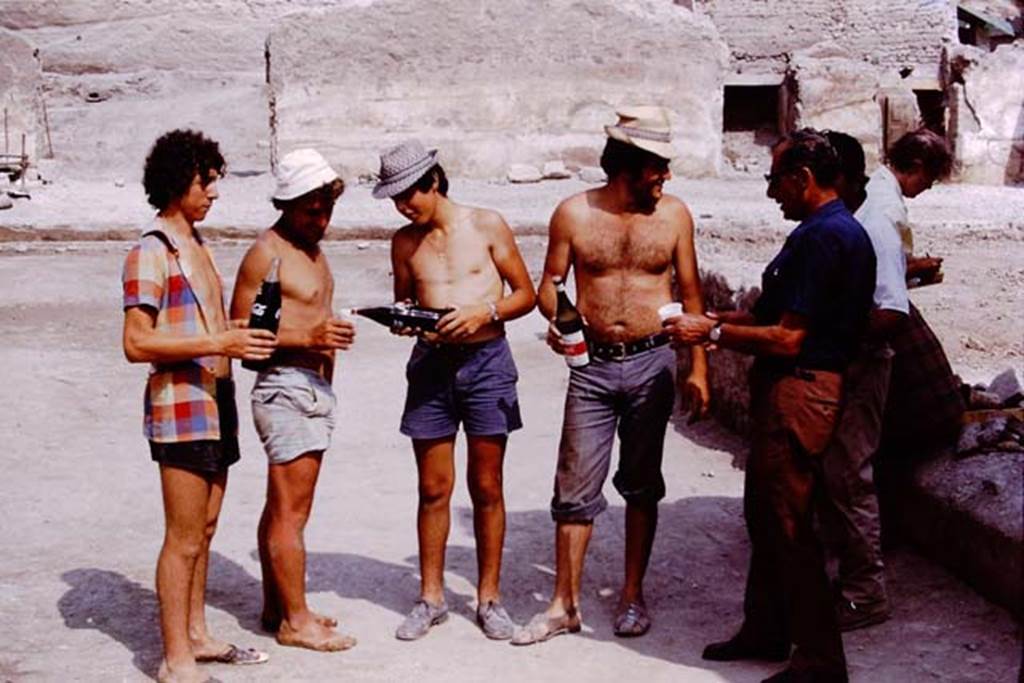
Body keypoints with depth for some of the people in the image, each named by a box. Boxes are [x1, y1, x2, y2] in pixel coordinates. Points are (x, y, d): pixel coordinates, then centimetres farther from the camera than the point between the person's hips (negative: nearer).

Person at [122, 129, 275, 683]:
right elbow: (137, 343, -20)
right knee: (184, 539, -4)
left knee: (204, 530, 16)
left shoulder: (196, 245, 16)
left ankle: (196, 635, 27)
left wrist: (245, 335, 8)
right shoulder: (151, 252, -12)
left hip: (216, 400, 9)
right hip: (181, 407, -9)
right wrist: (219, 343, -25)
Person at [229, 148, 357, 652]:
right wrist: (309, 338, -23)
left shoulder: (311, 248, 17)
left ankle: (276, 606, 22)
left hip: (316, 388, 9)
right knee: (291, 510, -6)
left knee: (282, 506, 14)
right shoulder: (266, 254, -12)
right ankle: (295, 620, 1)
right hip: (286, 387, -9)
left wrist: (331, 332, 13)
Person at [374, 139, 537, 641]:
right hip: (431, 364, 2)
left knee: (486, 488, 5)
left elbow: (525, 293, 3)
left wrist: (484, 311, -15)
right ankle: (431, 596, 18)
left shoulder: (486, 225, -1)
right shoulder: (405, 242, 7)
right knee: (433, 489, 6)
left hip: (486, 361, -2)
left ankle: (489, 597, 16)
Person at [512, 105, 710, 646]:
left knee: (641, 485, 9)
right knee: (576, 488, 0)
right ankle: (564, 605, 10)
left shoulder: (673, 214, 3)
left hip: (652, 363, 1)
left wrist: (698, 369, 4)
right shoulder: (574, 214, -1)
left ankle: (633, 595, 22)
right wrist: (556, 319, -16)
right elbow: (550, 282, 7)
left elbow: (690, 293, 8)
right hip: (592, 365, -1)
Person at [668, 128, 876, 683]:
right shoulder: (832, 230, 15)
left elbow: (788, 339, -22)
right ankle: (765, 631, 33)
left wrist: (714, 332, -13)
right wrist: (717, 321, 12)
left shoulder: (824, 236, -19)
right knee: (763, 513, 19)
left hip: (798, 389, -11)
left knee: (789, 525, -3)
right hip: (784, 388, 11)